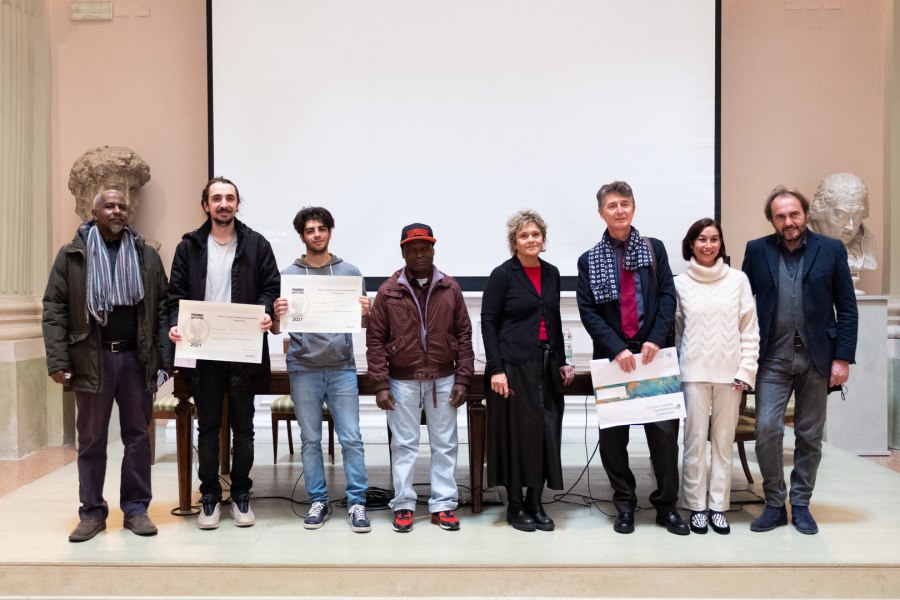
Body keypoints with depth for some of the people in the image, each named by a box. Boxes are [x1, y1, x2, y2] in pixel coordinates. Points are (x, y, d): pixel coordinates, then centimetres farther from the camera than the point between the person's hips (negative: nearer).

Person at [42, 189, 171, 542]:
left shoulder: (147, 256, 7)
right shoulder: (71, 256, 3)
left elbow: (162, 309, 5)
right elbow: (54, 309, -1)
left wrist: (164, 358, -3)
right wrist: (58, 360, -9)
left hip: (136, 358, 1)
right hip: (91, 359, -1)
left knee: (138, 436, 7)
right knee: (91, 440, 8)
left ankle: (136, 509, 17)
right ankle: (92, 512, 18)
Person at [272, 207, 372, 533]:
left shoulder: (350, 272, 6)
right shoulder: (288, 275, 5)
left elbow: (362, 323, 10)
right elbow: (277, 329, 7)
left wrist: (365, 313, -13)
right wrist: (277, 316, -16)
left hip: (342, 367, 0)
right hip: (303, 368, 0)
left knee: (351, 439, -1)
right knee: (310, 440, 8)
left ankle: (357, 503, 9)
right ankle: (318, 502, 19)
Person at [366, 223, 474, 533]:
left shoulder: (450, 288, 2)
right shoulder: (388, 291, -2)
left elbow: (464, 335, 5)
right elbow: (375, 339, -1)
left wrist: (462, 379, -1)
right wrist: (380, 384, -7)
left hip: (443, 380, 2)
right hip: (403, 381, -1)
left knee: (444, 445, 7)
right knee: (404, 445, 7)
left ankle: (443, 505, 18)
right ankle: (403, 505, 17)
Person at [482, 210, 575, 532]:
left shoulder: (551, 273, 10)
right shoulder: (503, 274, -5)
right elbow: (488, 322, -8)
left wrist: (561, 362, 13)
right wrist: (496, 369, -14)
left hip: (546, 364, 5)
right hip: (514, 364, -5)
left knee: (546, 431, 6)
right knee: (516, 432, 1)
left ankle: (535, 503, 19)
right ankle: (515, 506, 14)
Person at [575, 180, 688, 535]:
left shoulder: (654, 249, 8)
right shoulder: (589, 260, 5)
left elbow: (667, 296, 1)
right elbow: (588, 311, -3)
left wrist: (655, 340, -13)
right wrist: (617, 350, -13)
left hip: (652, 353, 0)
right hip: (611, 356, 0)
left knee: (664, 429, 0)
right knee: (613, 433, 5)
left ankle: (667, 506, 13)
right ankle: (624, 505, 19)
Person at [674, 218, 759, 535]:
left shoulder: (738, 279, 3)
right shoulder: (680, 283, 3)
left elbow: (749, 330, 3)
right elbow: (674, 330, 6)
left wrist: (746, 371, -3)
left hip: (729, 372, 1)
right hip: (694, 372, -1)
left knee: (724, 441, 6)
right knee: (695, 440, 1)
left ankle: (718, 506, 16)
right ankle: (697, 507, 12)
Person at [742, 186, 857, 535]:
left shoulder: (831, 250, 1)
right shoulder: (757, 250, 3)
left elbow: (847, 309, 1)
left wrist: (843, 358, -5)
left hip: (816, 356, 0)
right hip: (772, 357, 0)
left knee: (810, 435, 7)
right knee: (767, 428, -7)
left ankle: (801, 505, 22)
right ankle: (774, 504, 9)